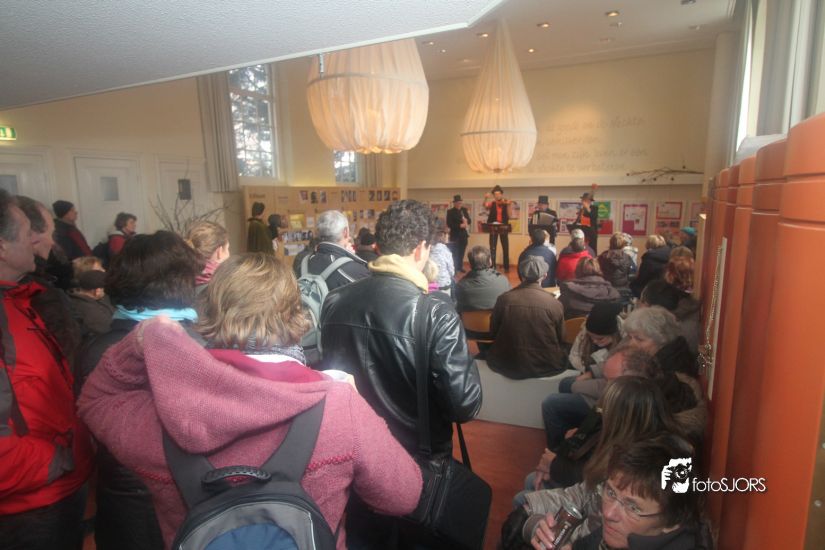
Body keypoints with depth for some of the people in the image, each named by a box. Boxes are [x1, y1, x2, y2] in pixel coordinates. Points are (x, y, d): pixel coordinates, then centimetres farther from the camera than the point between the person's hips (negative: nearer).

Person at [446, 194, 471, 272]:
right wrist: (460, 225, -21)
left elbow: (469, 220, 13)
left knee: (462, 252, 11)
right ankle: (454, 268, 2)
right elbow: (449, 224, -14)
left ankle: (460, 267, 22)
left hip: (464, 234, 5)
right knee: (455, 253, -4)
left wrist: (467, 223, -10)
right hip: (455, 235, -5)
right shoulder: (450, 212, -6)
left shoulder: (464, 210, 10)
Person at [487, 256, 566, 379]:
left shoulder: (504, 299, -9)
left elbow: (493, 333, 5)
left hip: (508, 364, 1)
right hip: (546, 366, 0)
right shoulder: (554, 304, -11)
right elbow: (560, 339, 4)